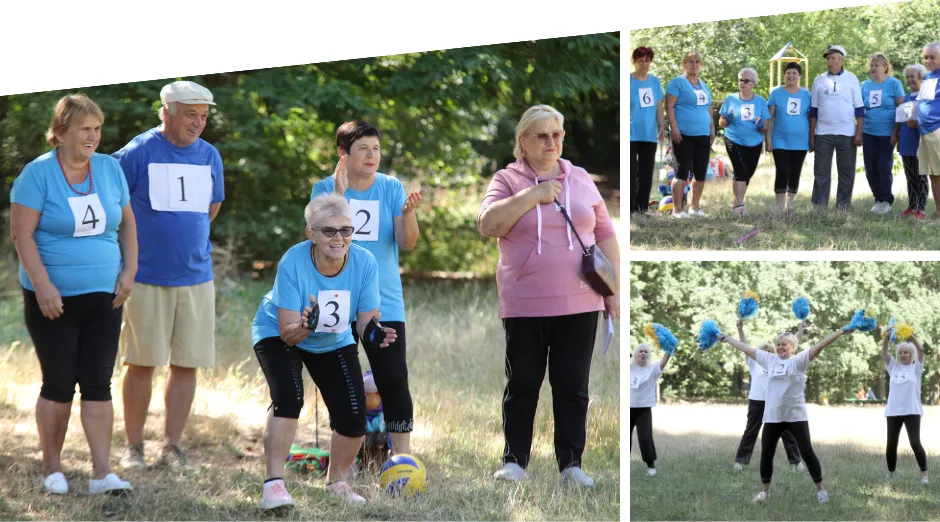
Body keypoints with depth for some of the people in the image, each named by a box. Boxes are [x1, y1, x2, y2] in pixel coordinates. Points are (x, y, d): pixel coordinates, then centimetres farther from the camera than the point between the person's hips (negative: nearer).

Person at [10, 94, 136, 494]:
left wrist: (129, 270, 2)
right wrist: (42, 284, -18)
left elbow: (126, 223, 14)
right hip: (54, 299, -4)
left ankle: (102, 473, 0)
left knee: (98, 383, 0)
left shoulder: (109, 169, 6)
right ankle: (52, 469, 15)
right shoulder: (38, 173, -8)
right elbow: (22, 233, -11)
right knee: (59, 384, 2)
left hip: (103, 296, 4)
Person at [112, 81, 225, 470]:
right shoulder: (137, 153, -7)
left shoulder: (210, 156, 8)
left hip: (196, 276, 4)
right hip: (147, 277, -4)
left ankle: (172, 445, 12)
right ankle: (133, 446, 11)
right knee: (142, 362, 2)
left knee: (187, 363, 4)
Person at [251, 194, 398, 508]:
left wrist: (373, 333, -40)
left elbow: (365, 320, -17)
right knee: (288, 396, -29)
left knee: (354, 417, -7)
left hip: (334, 342, 4)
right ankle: (273, 483, -25)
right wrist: (305, 326, -53)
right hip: (279, 335, -3)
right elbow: (288, 333, -31)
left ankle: (336, 482, 19)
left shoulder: (364, 263, -23)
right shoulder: (293, 264, -32)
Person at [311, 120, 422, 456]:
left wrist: (408, 213, -23)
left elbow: (407, 243, -3)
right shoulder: (325, 188, 2)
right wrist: (338, 195, -23)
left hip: (384, 302, 0)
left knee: (393, 378, -9)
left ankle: (402, 454, -6)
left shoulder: (391, 188, 4)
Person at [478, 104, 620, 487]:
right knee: (522, 384, 6)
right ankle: (514, 461, 13)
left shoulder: (580, 180, 10)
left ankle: (571, 463, 12)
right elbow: (488, 224, -14)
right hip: (524, 306, -2)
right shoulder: (507, 180, 2)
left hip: (578, 304, 2)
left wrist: (615, 290, 7)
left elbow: (605, 236, 12)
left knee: (573, 386, 5)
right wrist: (532, 196, -18)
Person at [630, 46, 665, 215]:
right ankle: (629, 208, -1)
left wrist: (661, 127, 10)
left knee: (646, 173, 7)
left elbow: (658, 106, 14)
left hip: (649, 134, 5)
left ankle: (642, 207, 15)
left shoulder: (655, 81, 8)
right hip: (631, 135, -5)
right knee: (631, 172, -4)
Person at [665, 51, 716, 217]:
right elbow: (669, 107, -10)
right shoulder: (677, 83, -3)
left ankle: (695, 207, 19)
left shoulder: (704, 85, 19)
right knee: (682, 172, -8)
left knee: (700, 174, 7)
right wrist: (674, 128, -17)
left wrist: (712, 129, 16)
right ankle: (677, 209, -6)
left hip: (703, 136, 7)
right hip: (684, 135, -7)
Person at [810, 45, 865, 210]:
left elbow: (859, 109, 4)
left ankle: (843, 206, 8)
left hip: (846, 134, -1)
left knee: (847, 172, 2)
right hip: (823, 133, 1)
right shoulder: (819, 80, 9)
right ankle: (819, 206, 2)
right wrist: (811, 135, 4)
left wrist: (859, 133, -5)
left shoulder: (851, 79, 5)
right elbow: (813, 111, 11)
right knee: (821, 172, 0)